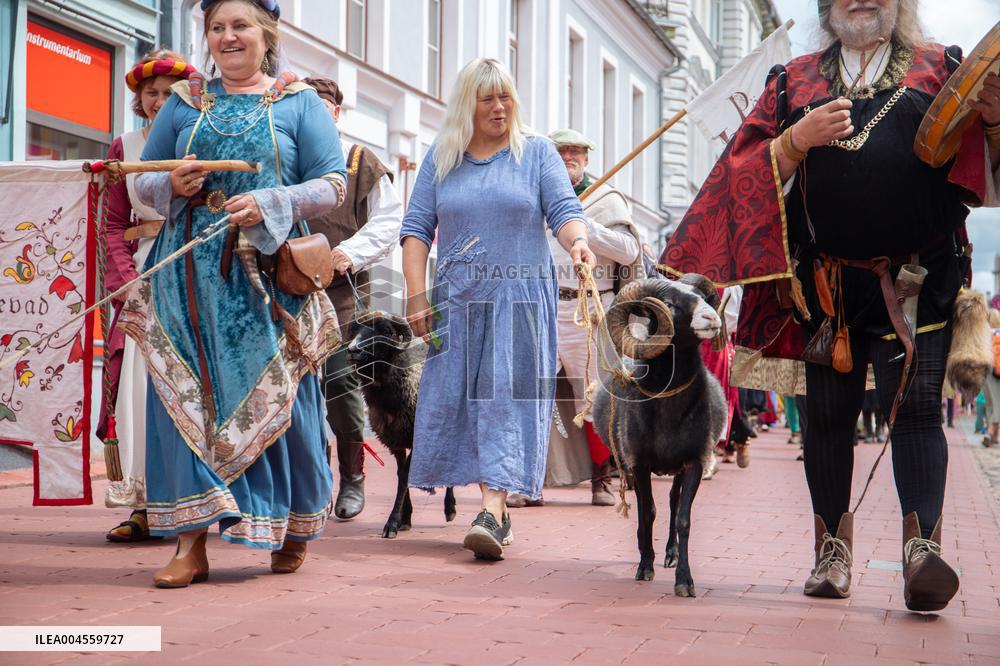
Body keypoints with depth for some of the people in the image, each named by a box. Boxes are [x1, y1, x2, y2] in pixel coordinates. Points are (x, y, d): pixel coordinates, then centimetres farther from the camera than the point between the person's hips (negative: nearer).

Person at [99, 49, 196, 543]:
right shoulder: (124, 147, 12)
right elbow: (115, 226, 10)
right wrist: (131, 280, -4)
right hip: (142, 275, 3)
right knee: (139, 384, -4)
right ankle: (144, 504, -1)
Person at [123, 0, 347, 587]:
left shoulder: (300, 104, 7)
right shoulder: (183, 104, 15)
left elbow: (332, 186, 0)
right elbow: (144, 181, 17)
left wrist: (269, 204, -16)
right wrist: (172, 185, -6)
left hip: (269, 274, -2)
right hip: (191, 274, 3)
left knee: (273, 398, 0)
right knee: (189, 399, -4)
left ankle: (293, 531, 18)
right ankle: (192, 544, -2)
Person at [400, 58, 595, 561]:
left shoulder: (537, 152, 6)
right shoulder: (441, 157, 11)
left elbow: (565, 211, -3)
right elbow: (417, 229, 8)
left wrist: (577, 241, -26)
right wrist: (416, 294, -3)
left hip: (520, 297, -3)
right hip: (456, 297, 3)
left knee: (508, 398, -13)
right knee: (455, 396, 2)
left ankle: (492, 513, -21)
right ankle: (495, 503, 14)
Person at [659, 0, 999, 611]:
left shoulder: (940, 68, 12)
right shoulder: (795, 81, 16)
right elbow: (748, 167, 9)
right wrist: (798, 139, -10)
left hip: (919, 277, -2)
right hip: (827, 281, 2)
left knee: (915, 405, -12)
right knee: (829, 412, 3)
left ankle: (923, 545, -17)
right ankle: (833, 550, 12)